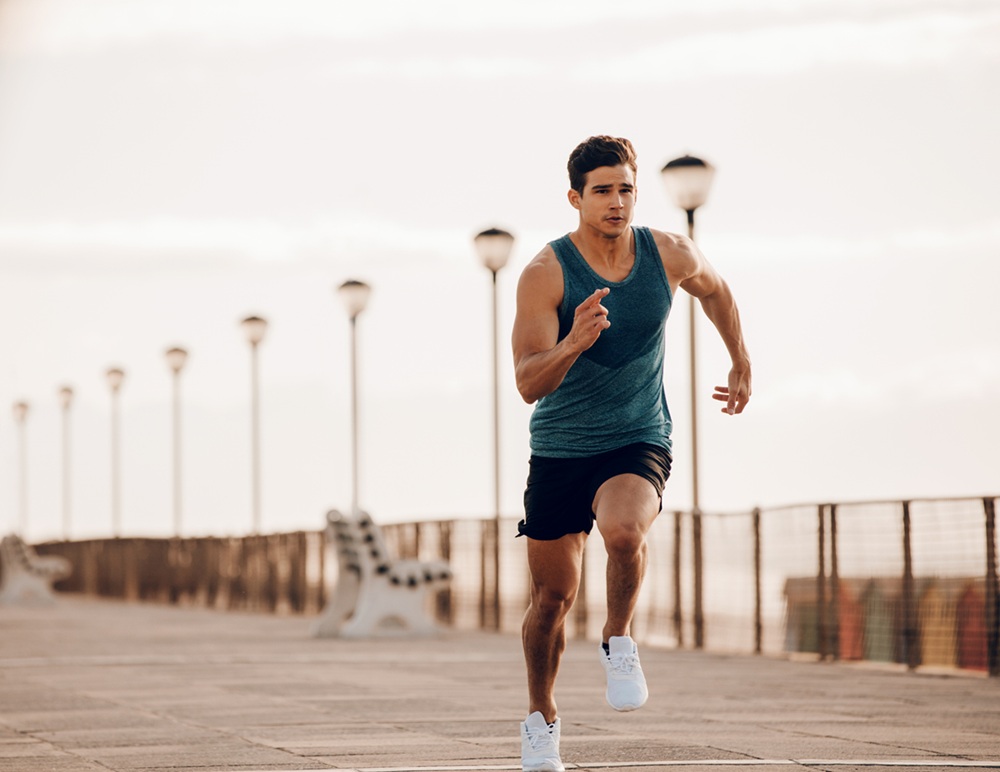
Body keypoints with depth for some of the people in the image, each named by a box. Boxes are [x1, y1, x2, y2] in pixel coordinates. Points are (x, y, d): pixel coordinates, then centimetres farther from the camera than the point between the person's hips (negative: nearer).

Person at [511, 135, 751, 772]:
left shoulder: (670, 255, -7)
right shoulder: (546, 273, -16)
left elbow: (715, 290, 18)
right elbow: (529, 384, -23)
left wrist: (742, 364, 24)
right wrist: (574, 344, -41)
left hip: (639, 444, 0)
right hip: (560, 450, 0)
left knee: (624, 529, -33)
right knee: (554, 597, 7)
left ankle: (619, 642, -6)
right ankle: (542, 717, 31)